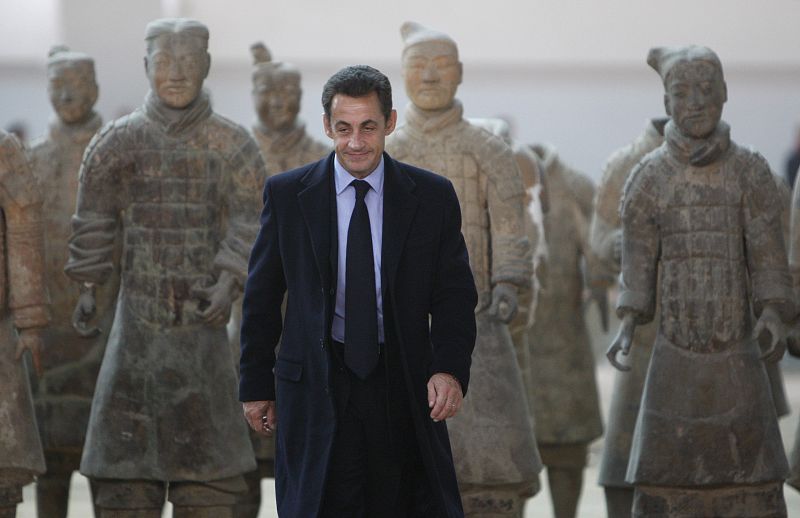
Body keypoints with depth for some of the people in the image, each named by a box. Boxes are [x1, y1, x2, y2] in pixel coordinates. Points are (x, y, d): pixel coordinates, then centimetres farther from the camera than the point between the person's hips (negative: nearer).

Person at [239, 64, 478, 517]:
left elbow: (455, 294, 4)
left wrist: (451, 370, -12)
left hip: (403, 388, 1)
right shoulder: (287, 195, 2)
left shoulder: (433, 196, 2)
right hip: (315, 391, 0)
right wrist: (256, 384, 6)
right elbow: (262, 297, 7)